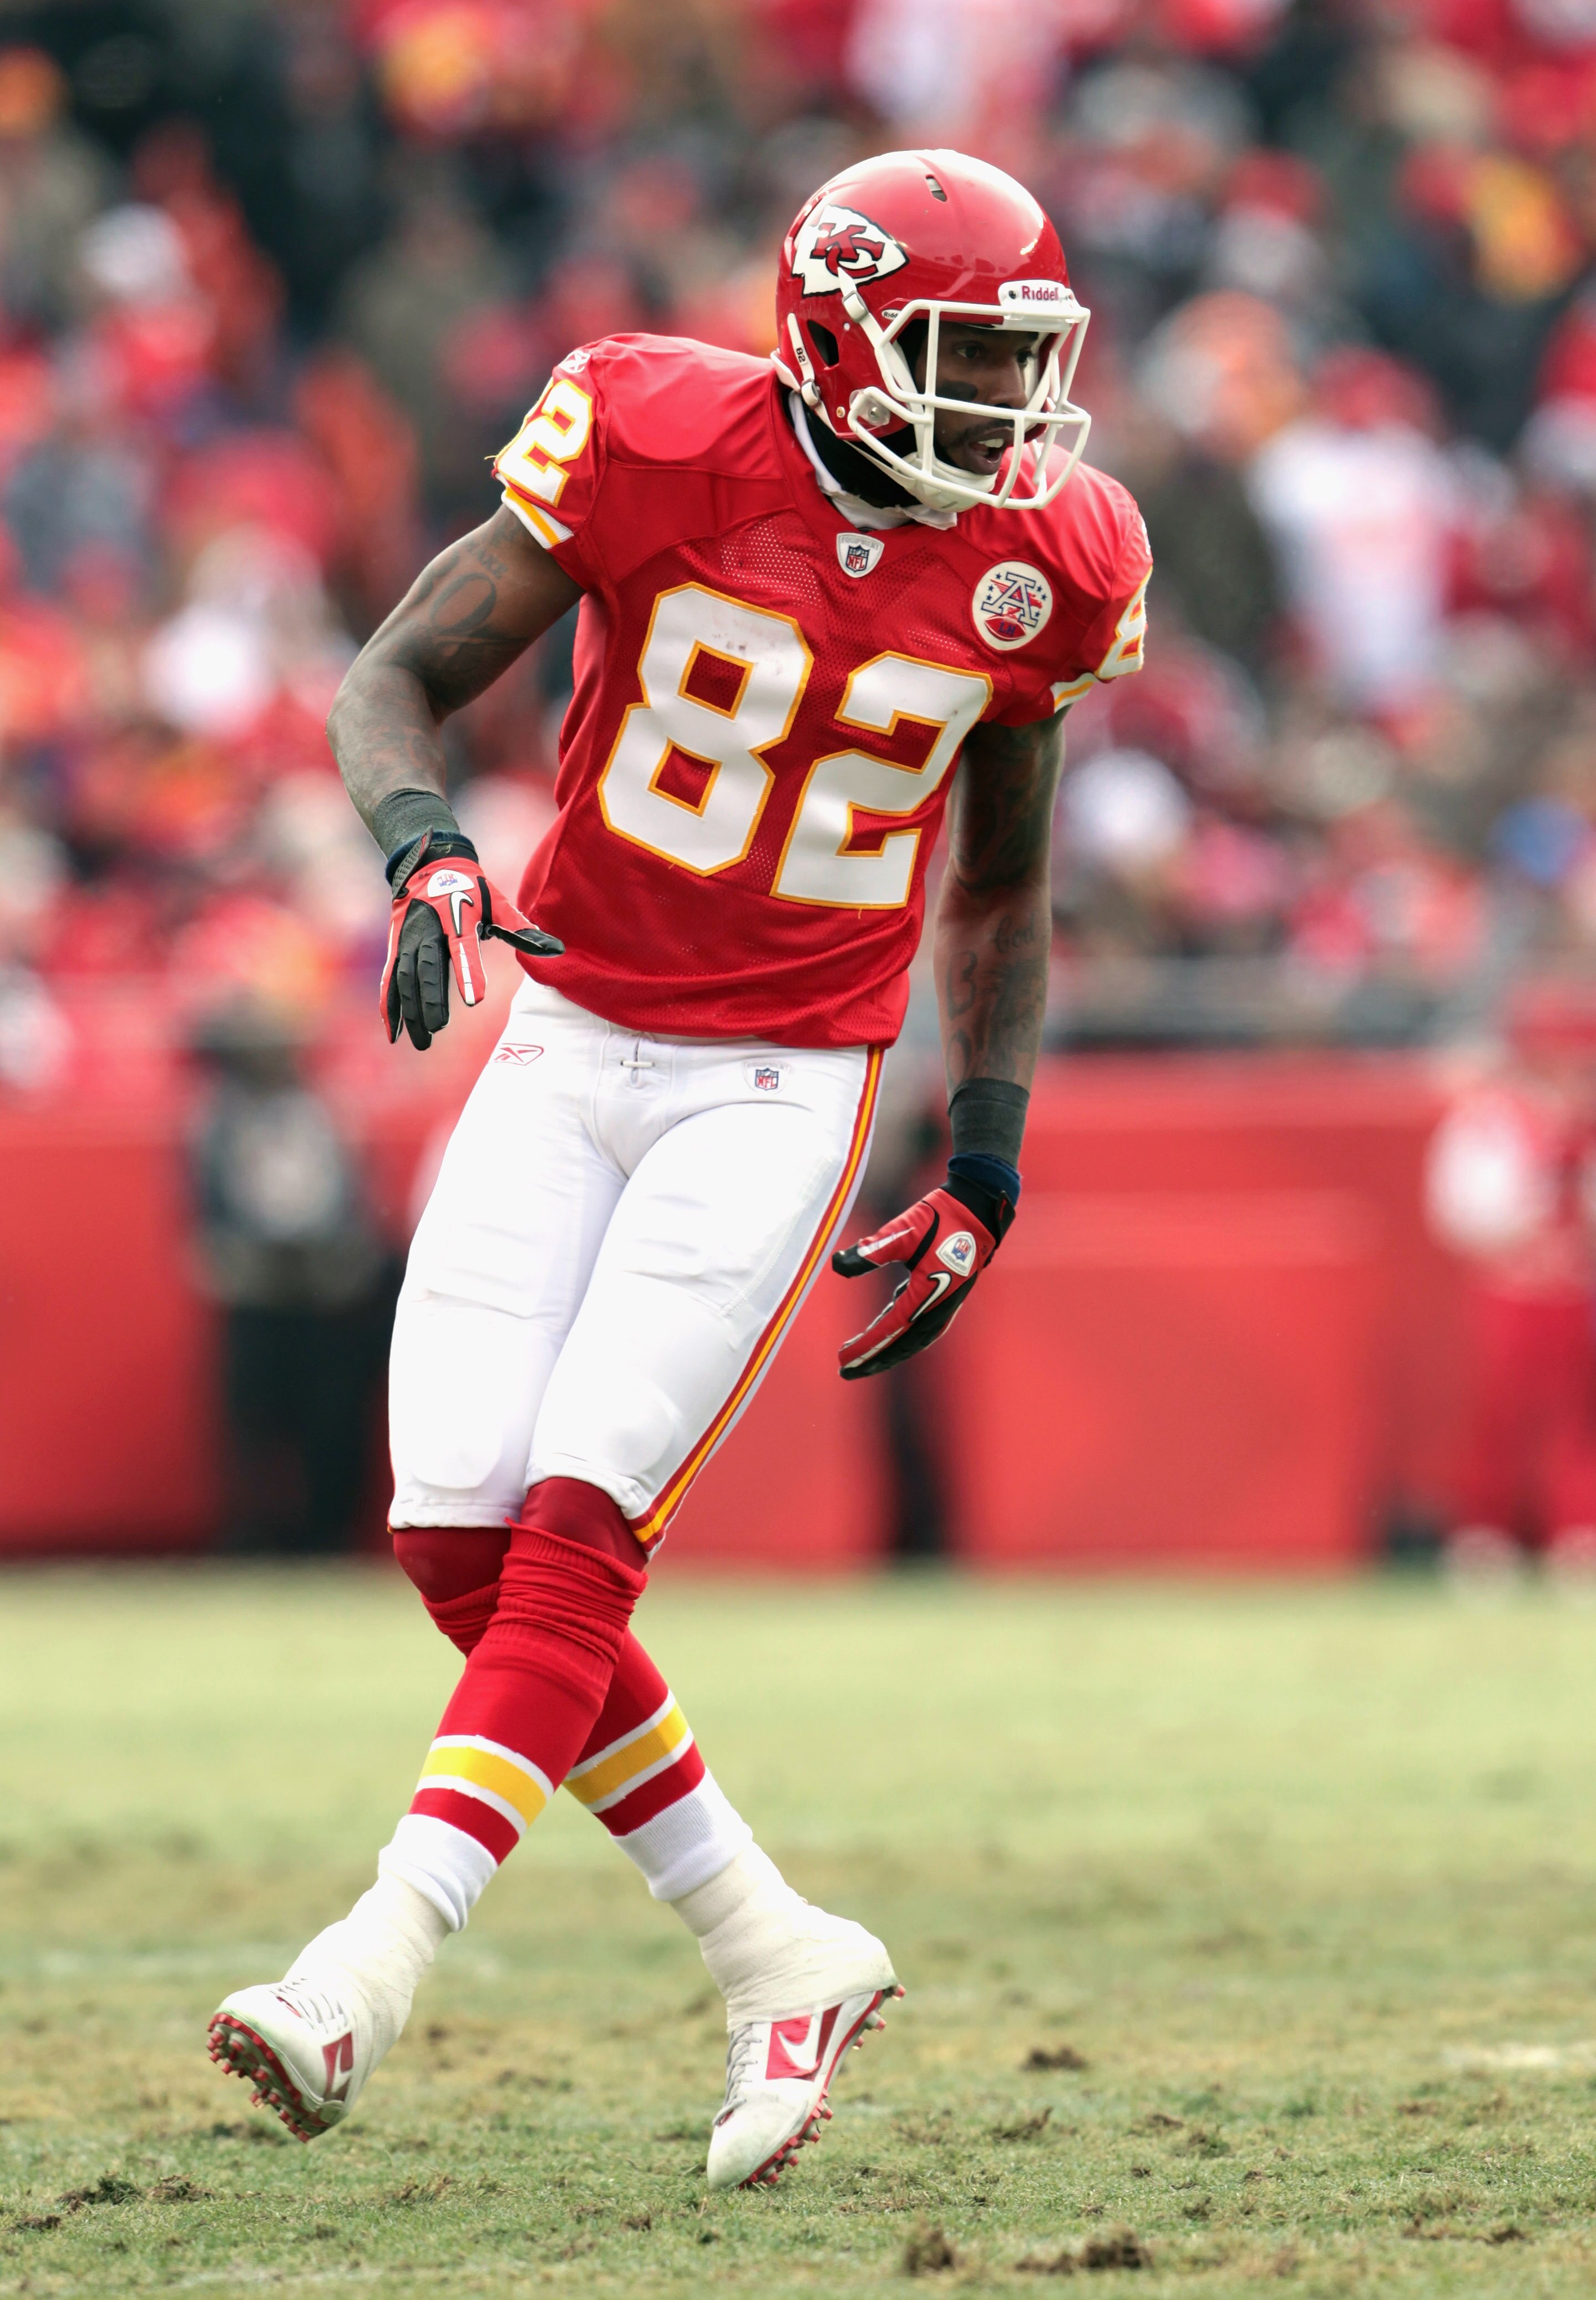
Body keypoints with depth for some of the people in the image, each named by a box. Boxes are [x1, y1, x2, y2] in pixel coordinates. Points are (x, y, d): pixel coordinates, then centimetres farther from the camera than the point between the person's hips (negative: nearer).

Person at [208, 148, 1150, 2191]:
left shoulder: (1035, 563, -4)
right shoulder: (663, 448, -11)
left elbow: (999, 890, 12)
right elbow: (402, 679, -6)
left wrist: (986, 1167, 5)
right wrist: (423, 850, -27)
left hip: (785, 1084, -1)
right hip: (570, 1045, 1)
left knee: (578, 1527, -16)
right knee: (461, 1542, -6)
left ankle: (372, 1973, -19)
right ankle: (781, 1960, 7)